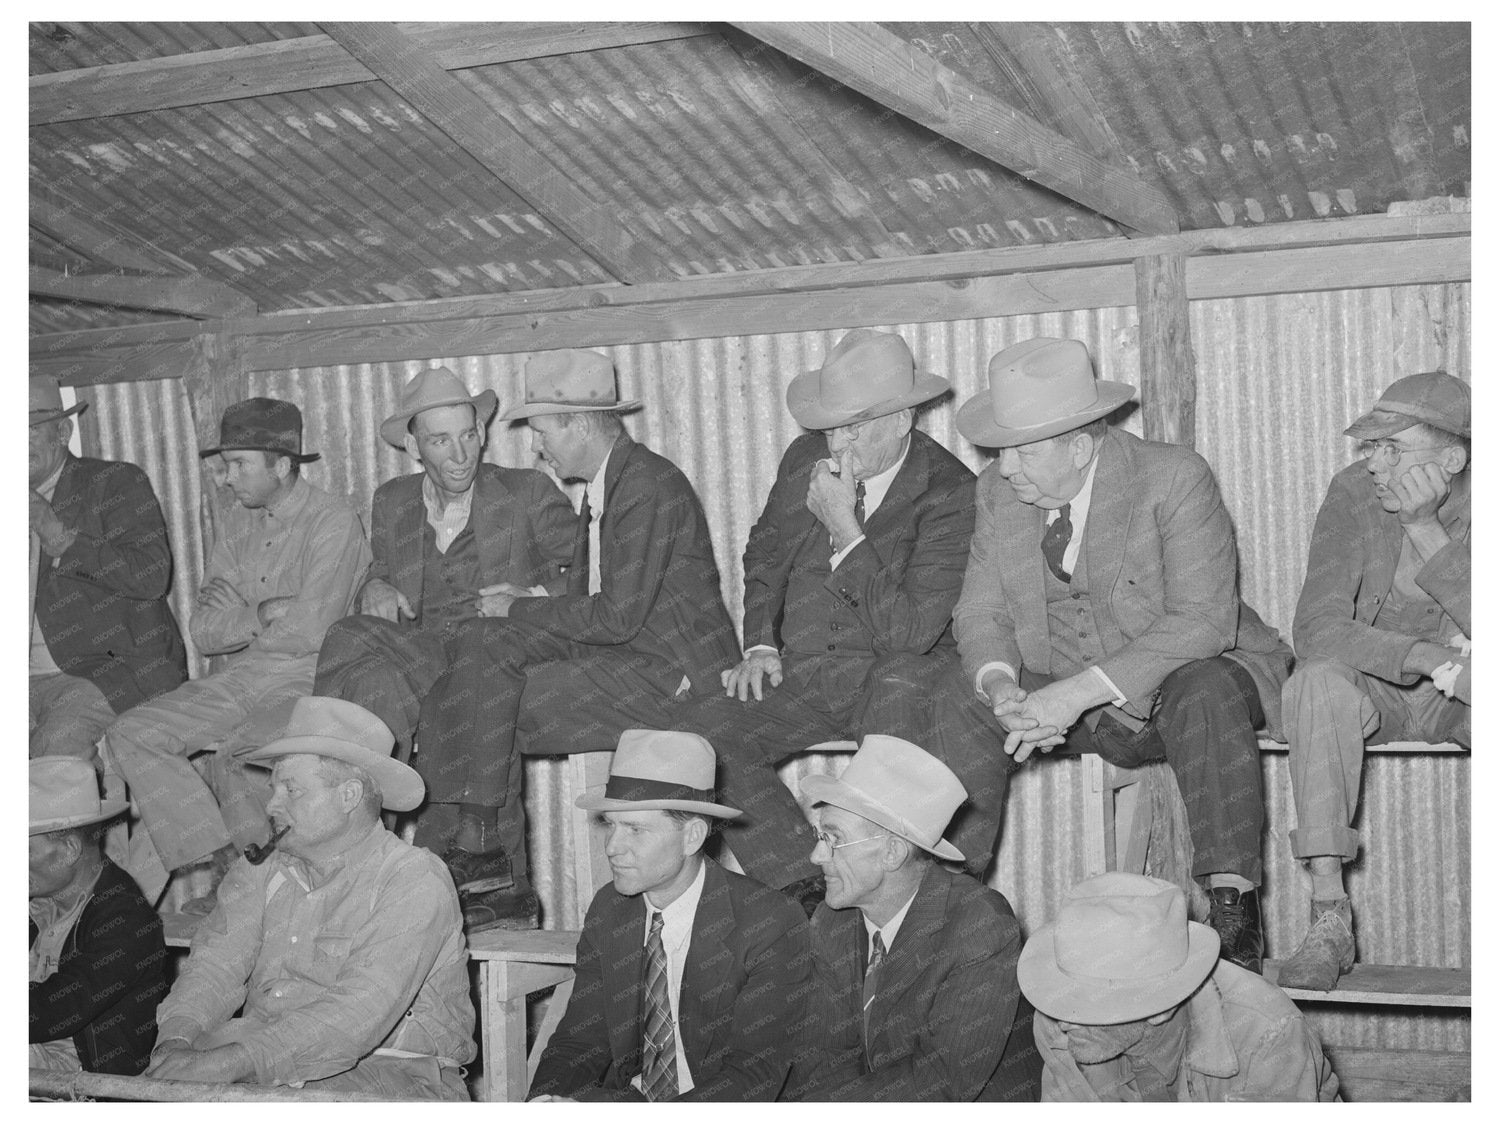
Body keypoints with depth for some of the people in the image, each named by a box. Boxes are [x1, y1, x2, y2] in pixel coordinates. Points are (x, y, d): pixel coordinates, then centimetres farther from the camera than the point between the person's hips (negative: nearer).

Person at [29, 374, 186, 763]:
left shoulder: (116, 483, 2)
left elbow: (153, 575, -12)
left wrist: (62, 539, -15)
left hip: (109, 671, -5)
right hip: (33, 680, 5)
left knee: (56, 746, -29)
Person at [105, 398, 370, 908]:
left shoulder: (332, 521, -9)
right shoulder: (238, 526, 13)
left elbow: (306, 632, -17)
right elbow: (203, 632, 7)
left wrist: (240, 621, -2)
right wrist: (264, 614, -9)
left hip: (308, 680, -7)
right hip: (241, 678, 7)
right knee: (131, 734, -10)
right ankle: (231, 859, -15)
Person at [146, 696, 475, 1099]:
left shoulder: (416, 881, -11)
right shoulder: (261, 870, 10)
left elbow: (359, 1011, -22)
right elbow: (216, 963, -1)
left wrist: (230, 1062, -29)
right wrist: (176, 1041, -23)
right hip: (263, 1071, 4)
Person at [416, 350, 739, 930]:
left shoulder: (649, 486, -15)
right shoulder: (600, 489, 16)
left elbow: (617, 616, -21)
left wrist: (523, 610, -9)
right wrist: (526, 606, 0)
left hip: (668, 676, -9)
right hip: (621, 657, 9)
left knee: (493, 711, -19)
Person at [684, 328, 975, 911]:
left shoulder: (951, 494, -13)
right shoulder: (804, 458, 5)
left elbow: (909, 632, -20)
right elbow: (765, 554, 23)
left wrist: (846, 530, -23)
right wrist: (760, 645, 7)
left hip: (902, 677, -5)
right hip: (802, 675, 5)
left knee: (895, 694, -40)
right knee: (702, 736, -18)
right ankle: (809, 888, -13)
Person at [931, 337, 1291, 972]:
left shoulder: (1175, 479, -17)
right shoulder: (1000, 492, -1)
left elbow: (1203, 621, -25)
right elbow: (981, 612, 1)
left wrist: (1080, 691, -33)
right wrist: (1002, 687, -23)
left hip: (1188, 680, -4)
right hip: (1069, 704, 5)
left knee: (1202, 692, -37)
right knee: (953, 703, -17)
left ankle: (1233, 911, -31)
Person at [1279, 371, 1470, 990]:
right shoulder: (1353, 493, -11)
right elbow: (1316, 630, -20)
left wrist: (1425, 529, -31)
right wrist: (1433, 660, -32)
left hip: (1465, 689, 0)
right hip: (1377, 688, 0)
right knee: (1319, 681, -33)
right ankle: (1330, 918, -34)